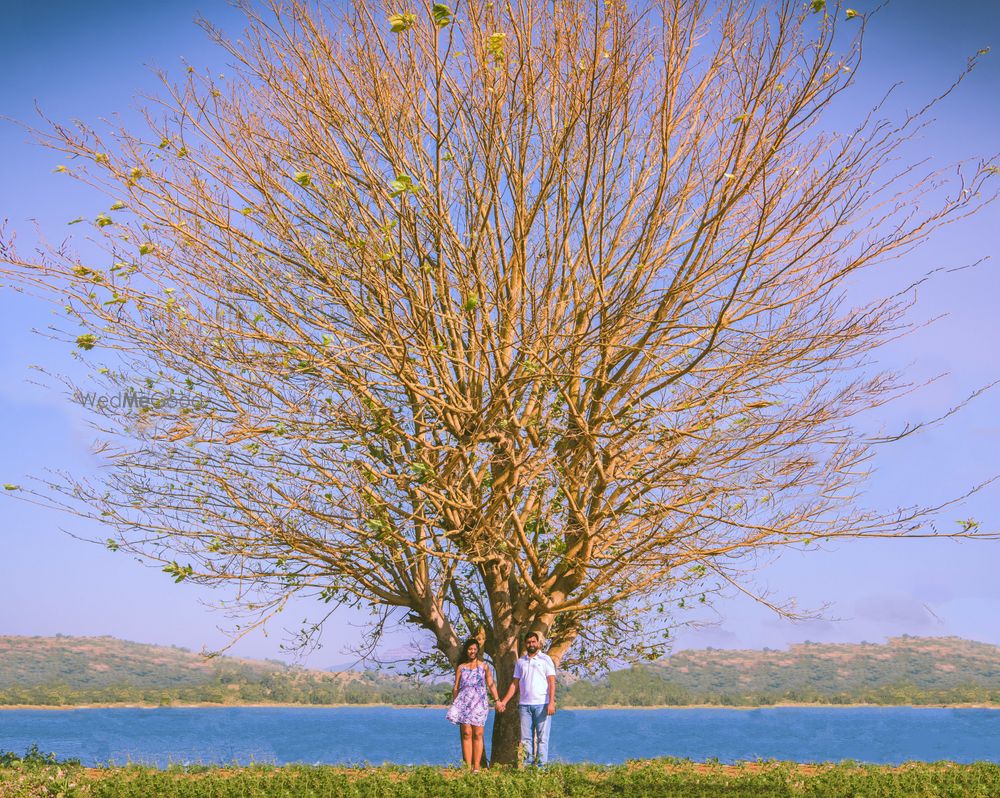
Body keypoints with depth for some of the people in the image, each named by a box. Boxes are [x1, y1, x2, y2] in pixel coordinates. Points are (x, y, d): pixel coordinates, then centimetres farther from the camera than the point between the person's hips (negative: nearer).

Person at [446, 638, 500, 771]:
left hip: (479, 703, -1)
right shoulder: (461, 668, 13)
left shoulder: (484, 666, 11)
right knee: (466, 733, -6)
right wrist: (453, 704, 6)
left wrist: (497, 700, -6)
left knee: (478, 734, -4)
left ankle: (476, 767, -4)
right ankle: (468, 766, -6)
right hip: (464, 703, 1)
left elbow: (491, 684, 4)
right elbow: (456, 688, 12)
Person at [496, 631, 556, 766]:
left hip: (542, 704, -4)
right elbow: (515, 684, 16)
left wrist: (551, 703, -14)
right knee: (525, 738, 2)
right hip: (524, 704, 4)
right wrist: (503, 702, 8)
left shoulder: (546, 659, 5)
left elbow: (552, 682, -2)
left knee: (542, 737, -5)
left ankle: (541, 766, -5)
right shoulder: (520, 662, 16)